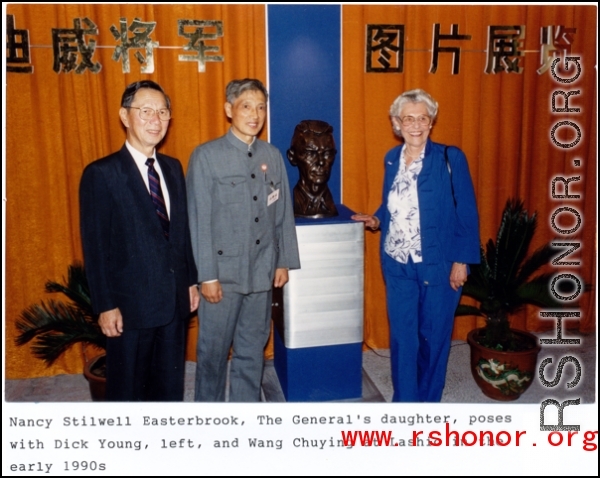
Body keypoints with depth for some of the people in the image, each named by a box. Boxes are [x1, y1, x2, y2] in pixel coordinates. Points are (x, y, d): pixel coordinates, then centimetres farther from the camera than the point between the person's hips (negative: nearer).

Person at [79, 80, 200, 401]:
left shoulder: (173, 168, 8)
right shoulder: (101, 174, -10)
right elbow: (95, 246, -11)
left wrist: (192, 280, 10)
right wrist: (105, 306, -12)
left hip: (174, 301, 5)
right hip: (130, 304, -5)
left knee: (170, 385, 18)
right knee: (128, 387, 12)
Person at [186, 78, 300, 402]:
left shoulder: (273, 156, 5)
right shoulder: (206, 156, -8)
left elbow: (284, 213, 8)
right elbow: (198, 220, -10)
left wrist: (284, 261, 6)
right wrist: (206, 275, -12)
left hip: (262, 271, 4)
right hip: (223, 271, -4)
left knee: (253, 348, 15)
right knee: (214, 349, 10)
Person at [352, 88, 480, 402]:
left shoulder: (450, 158, -8)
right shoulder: (392, 159, 6)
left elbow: (467, 214, -7)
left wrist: (461, 261, -11)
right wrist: (376, 220, -1)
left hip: (438, 265, -4)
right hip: (397, 265, 4)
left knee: (433, 336, 9)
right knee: (401, 336, 10)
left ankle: (427, 403, 29)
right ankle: (404, 402, 26)